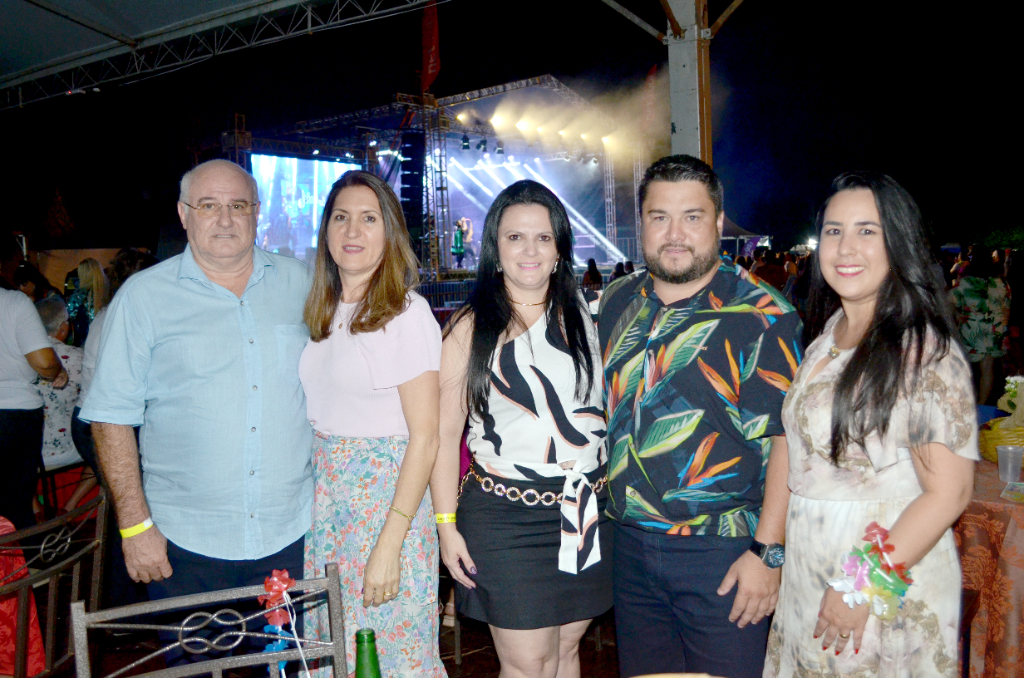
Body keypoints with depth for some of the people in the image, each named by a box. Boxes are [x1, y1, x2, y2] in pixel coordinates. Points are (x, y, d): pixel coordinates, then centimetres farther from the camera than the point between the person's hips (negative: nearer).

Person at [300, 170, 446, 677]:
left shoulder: (408, 312, -12)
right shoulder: (322, 313, 9)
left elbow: (424, 438, -15)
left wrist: (389, 545, -18)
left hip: (388, 494, -6)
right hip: (322, 493, 6)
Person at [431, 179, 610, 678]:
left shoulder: (585, 315, 6)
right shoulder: (470, 329, -4)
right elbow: (445, 433, -3)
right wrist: (447, 524, -7)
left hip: (587, 511, 4)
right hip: (505, 517, -3)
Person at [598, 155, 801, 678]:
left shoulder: (761, 315, -12)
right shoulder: (617, 304, 5)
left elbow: (789, 437, -14)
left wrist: (768, 552, -16)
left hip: (723, 553, -5)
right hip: (630, 542, 5)